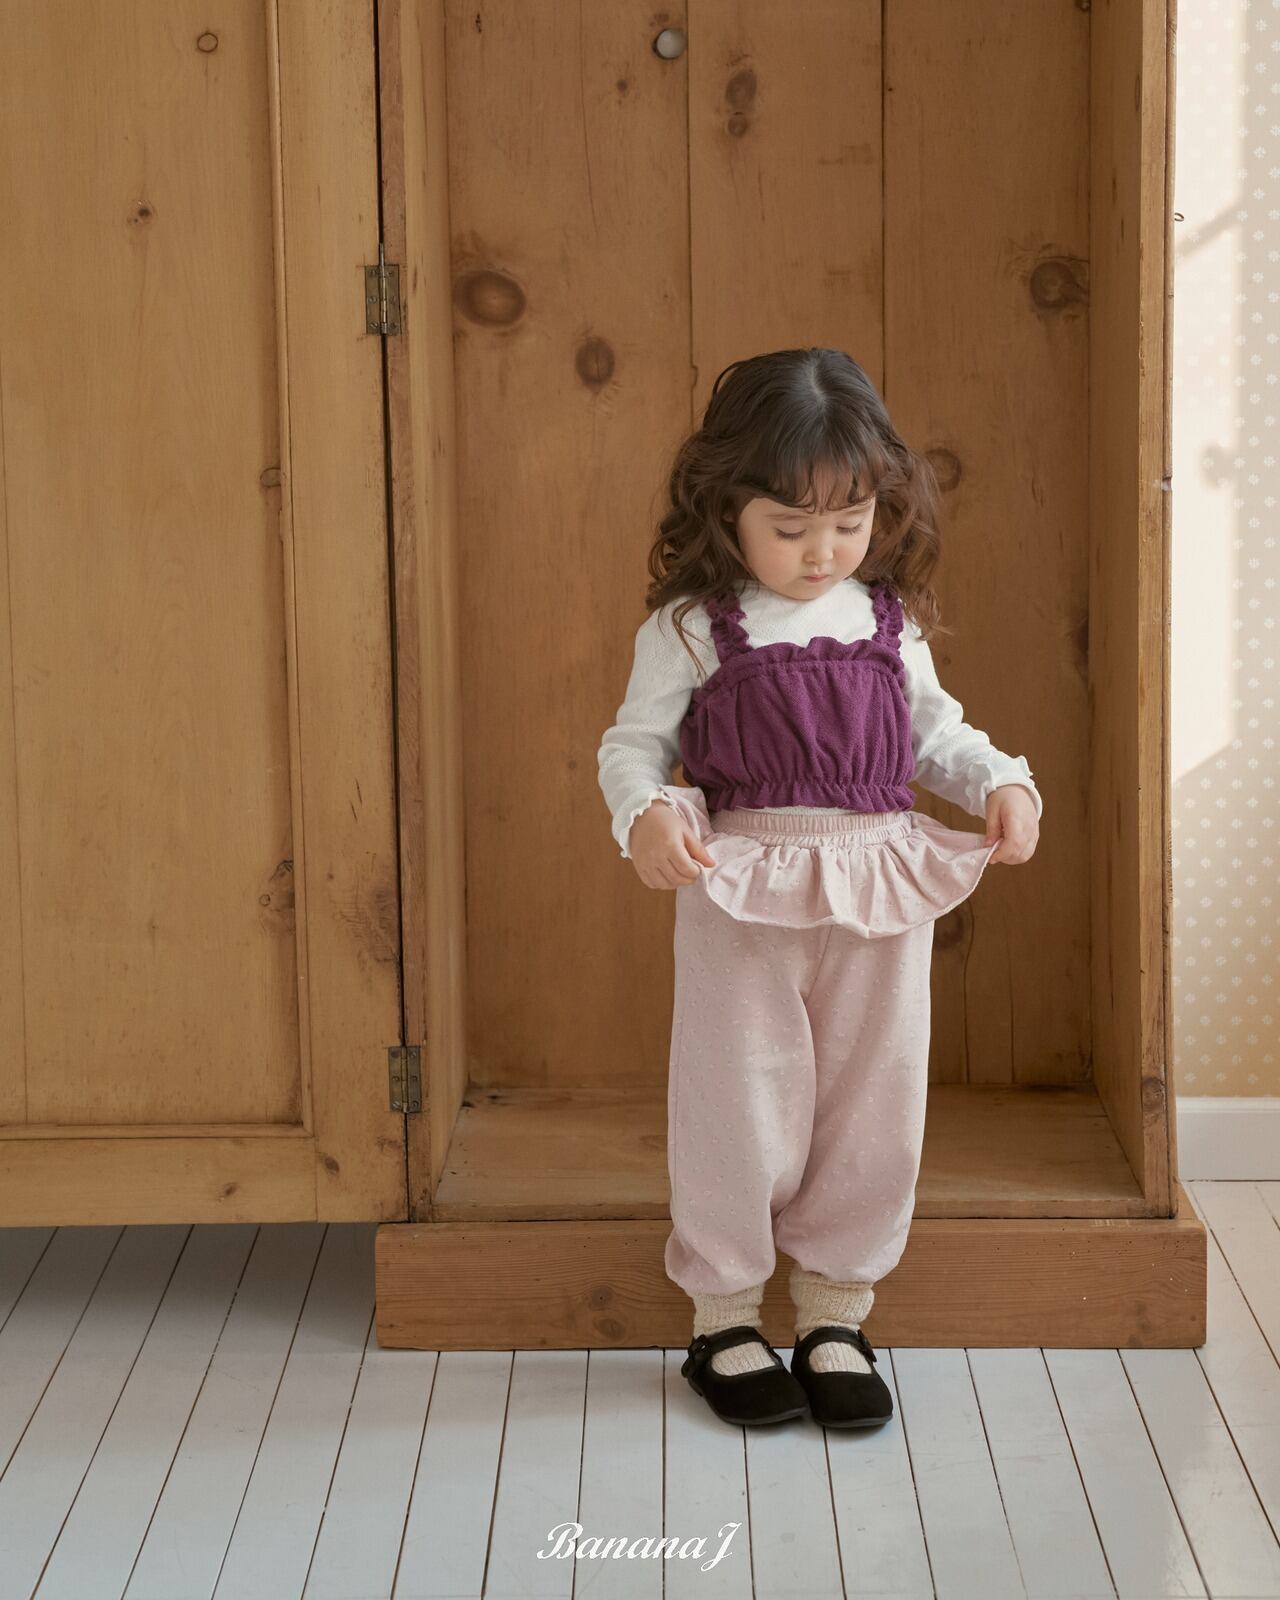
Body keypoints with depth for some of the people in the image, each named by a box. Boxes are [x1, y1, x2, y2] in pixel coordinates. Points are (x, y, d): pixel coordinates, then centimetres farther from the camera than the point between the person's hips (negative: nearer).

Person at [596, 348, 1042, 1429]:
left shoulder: (890, 622, 6)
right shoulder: (691, 628, -5)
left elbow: (934, 733, 16)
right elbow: (635, 743, -2)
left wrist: (1002, 782, -2)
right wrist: (647, 811, -22)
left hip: (882, 890, 3)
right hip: (741, 895, -3)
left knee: (874, 1102, 9)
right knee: (740, 1099, 5)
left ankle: (836, 1315, 25)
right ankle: (724, 1318, 22)